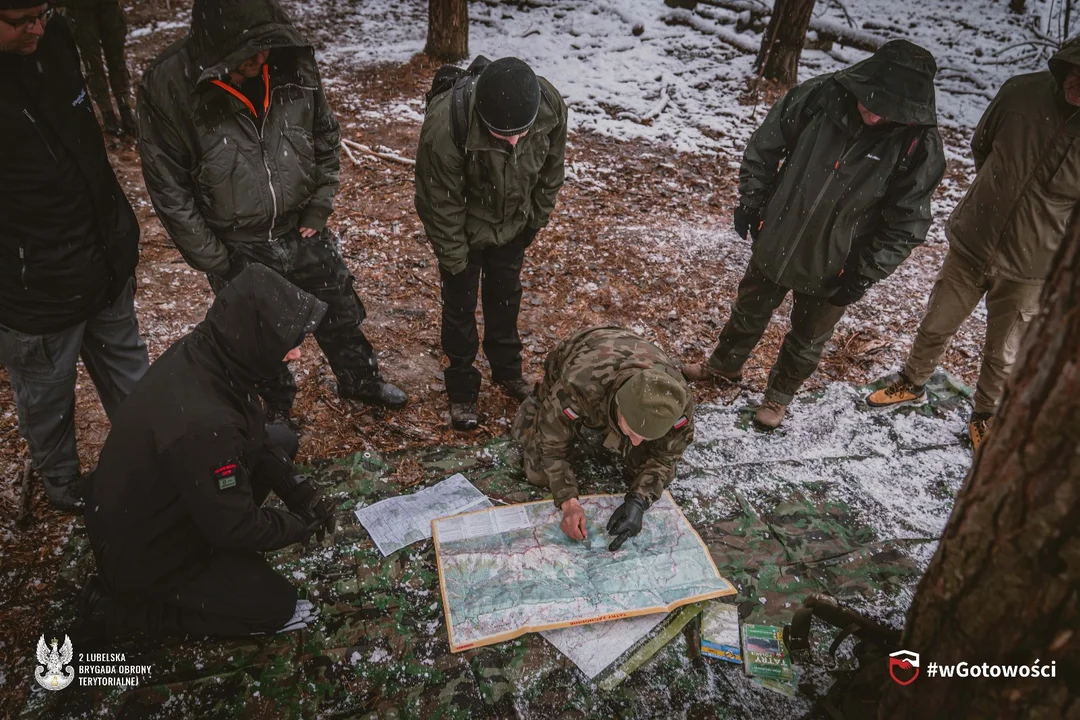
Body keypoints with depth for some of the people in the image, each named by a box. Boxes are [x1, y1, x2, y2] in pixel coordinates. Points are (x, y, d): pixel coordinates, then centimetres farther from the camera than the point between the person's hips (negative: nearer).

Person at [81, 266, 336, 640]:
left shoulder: (203, 352, -15)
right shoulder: (201, 423, -41)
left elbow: (255, 436, 2)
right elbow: (237, 528, -27)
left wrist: (300, 492, -3)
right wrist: (302, 524, -10)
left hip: (154, 508, 8)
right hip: (142, 552, -7)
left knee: (280, 439, 6)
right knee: (277, 605, 3)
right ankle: (121, 606, 7)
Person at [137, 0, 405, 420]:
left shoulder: (296, 64, -14)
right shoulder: (168, 86, -22)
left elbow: (325, 142, 2)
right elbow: (168, 188, -14)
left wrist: (317, 213, -2)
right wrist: (213, 261, -12)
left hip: (302, 232, 3)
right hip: (237, 251, -2)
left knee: (339, 315, 20)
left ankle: (360, 380, 47)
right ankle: (278, 410, 45)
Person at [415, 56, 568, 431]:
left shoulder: (551, 106, -28)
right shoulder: (444, 126, -40)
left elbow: (551, 169, -7)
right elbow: (441, 202, -25)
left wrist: (536, 219, 2)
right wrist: (454, 258, -16)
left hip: (512, 225, 4)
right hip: (465, 230, -4)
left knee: (506, 297, 20)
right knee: (460, 305, 8)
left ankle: (508, 371, 42)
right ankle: (462, 389, 28)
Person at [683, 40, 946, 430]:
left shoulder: (919, 145, -21)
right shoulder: (819, 96, -17)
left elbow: (906, 223, -13)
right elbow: (765, 146, -3)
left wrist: (864, 276, -14)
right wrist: (750, 202, -1)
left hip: (833, 265, -2)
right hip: (777, 239, 2)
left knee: (808, 336, 17)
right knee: (750, 308, 23)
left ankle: (780, 394, 43)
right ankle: (724, 364, 49)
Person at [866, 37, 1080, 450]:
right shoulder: (1023, 91, -15)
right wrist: (1000, 191, 7)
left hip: (1029, 269, -2)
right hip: (971, 242, 2)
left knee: (1002, 356, 15)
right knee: (936, 326, 18)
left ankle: (985, 416, 41)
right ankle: (912, 384, 44)